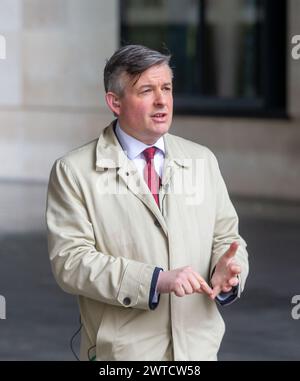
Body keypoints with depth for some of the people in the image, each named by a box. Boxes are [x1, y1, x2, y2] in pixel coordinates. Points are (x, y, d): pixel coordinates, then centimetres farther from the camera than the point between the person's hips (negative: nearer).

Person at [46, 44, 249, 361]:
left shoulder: (203, 160, 7)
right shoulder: (74, 171, -6)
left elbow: (226, 238, 8)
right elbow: (70, 261, -14)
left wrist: (225, 271, -15)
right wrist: (156, 280, -23)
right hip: (122, 350, -3)